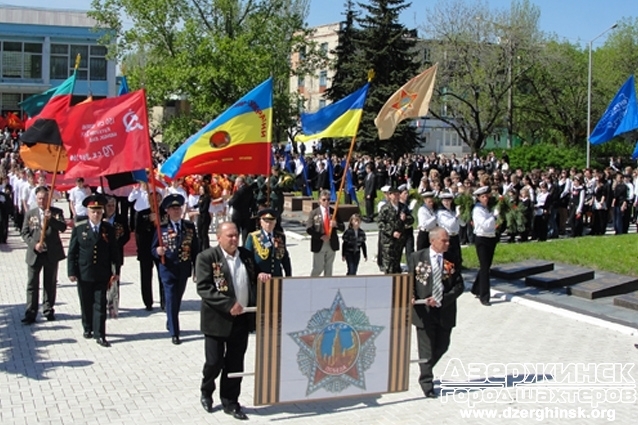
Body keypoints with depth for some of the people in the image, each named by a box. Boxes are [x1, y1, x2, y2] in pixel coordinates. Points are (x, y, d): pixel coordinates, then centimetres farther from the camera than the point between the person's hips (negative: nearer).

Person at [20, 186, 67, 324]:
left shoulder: (57, 212, 2)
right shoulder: (30, 214, 6)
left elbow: (63, 227, -11)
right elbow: (24, 233, 2)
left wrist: (51, 219, -27)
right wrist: (34, 244, -13)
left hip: (52, 254, 0)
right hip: (34, 254, 0)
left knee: (50, 284, 10)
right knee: (32, 284, -1)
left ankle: (48, 310, 21)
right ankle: (30, 314, 2)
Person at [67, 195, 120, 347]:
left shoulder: (109, 229, 1)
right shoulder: (79, 229, 0)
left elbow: (114, 252, 4)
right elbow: (72, 252, 1)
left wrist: (116, 271, 1)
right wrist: (72, 271, -5)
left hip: (102, 275, 0)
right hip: (84, 274, 0)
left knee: (100, 305, -1)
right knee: (86, 304, 12)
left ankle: (100, 335, 1)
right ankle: (88, 329, 30)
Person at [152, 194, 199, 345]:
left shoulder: (190, 226, 3)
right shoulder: (162, 227, -5)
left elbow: (195, 248, 3)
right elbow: (153, 249, -2)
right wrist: (158, 251, -26)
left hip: (184, 268, 3)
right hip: (168, 269, -3)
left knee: (178, 299, 17)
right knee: (171, 300, -4)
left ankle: (170, 323, 38)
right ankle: (174, 333, 0)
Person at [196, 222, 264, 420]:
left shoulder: (246, 255, 9)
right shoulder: (207, 257, -9)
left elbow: (253, 278, 22)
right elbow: (203, 288, -17)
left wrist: (261, 276, -4)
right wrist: (228, 304, -24)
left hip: (242, 319, 5)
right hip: (217, 320, -5)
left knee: (235, 364, 11)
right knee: (214, 362, 3)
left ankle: (230, 402, 24)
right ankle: (206, 392, 32)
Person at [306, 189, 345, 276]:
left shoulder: (334, 212, 6)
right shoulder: (314, 213, -2)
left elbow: (342, 228, 4)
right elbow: (308, 229, -9)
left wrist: (336, 224, -17)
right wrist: (321, 236, -19)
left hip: (332, 245, 3)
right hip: (319, 244, -3)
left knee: (329, 268, 11)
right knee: (318, 268, -1)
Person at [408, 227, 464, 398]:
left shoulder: (452, 260, 0)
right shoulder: (416, 258, -2)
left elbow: (459, 286, -1)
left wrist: (442, 300, -15)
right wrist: (410, 296, -18)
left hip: (445, 311, 3)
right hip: (424, 311, -3)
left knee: (442, 346, 14)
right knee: (426, 348, 2)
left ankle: (426, 370, 40)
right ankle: (426, 383, 17)